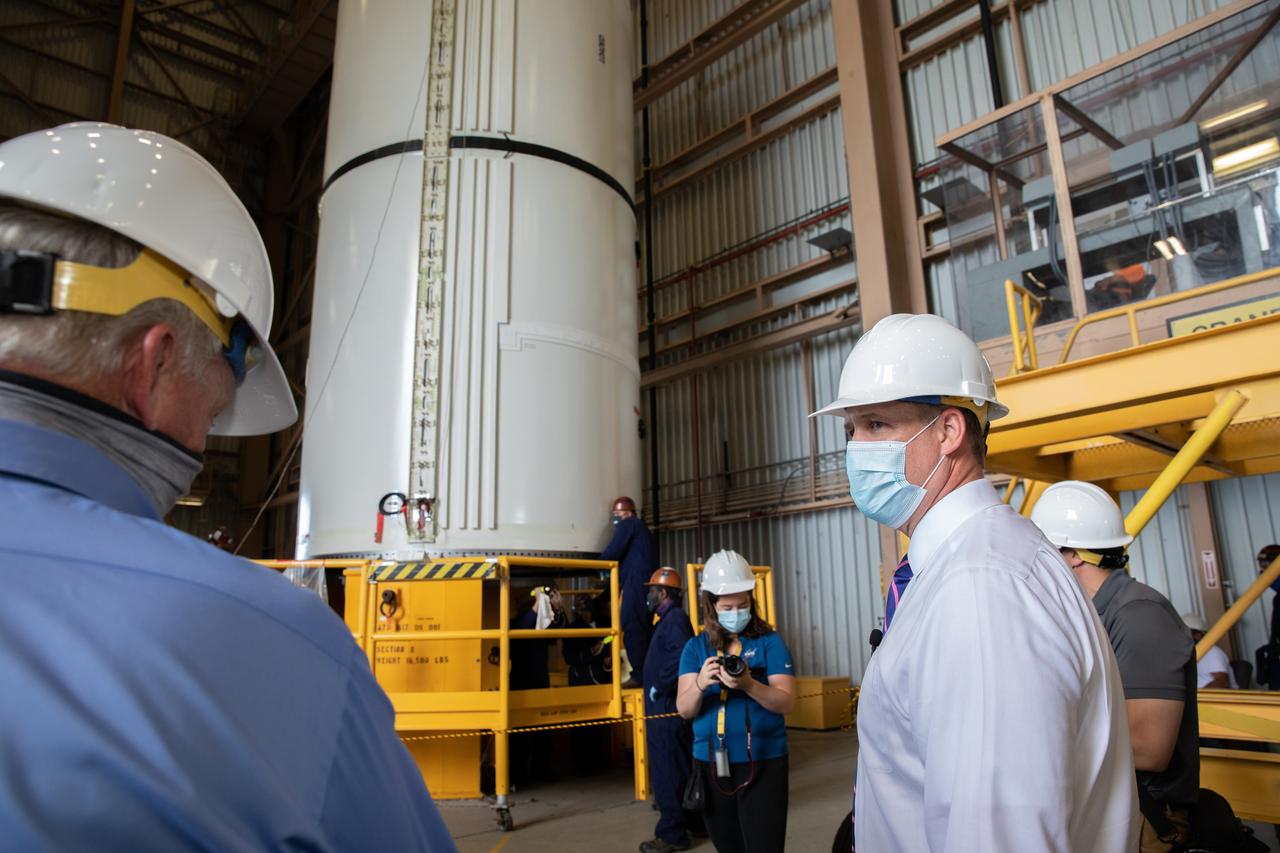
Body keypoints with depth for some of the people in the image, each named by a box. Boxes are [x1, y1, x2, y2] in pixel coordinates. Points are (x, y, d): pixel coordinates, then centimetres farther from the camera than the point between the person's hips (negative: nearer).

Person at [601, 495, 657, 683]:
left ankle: (639, 675, -13)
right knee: (644, 628, 10)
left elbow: (613, 552, -8)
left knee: (631, 629, -10)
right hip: (648, 581, 9)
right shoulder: (641, 527, 28)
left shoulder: (626, 525, 1)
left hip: (636, 582, -9)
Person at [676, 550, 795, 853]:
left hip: (762, 762, -3)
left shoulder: (769, 642, -4)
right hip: (710, 763, 4)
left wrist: (748, 685, -29)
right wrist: (701, 684, -26)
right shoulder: (695, 648, 2)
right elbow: (685, 710, -5)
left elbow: (786, 703, -11)